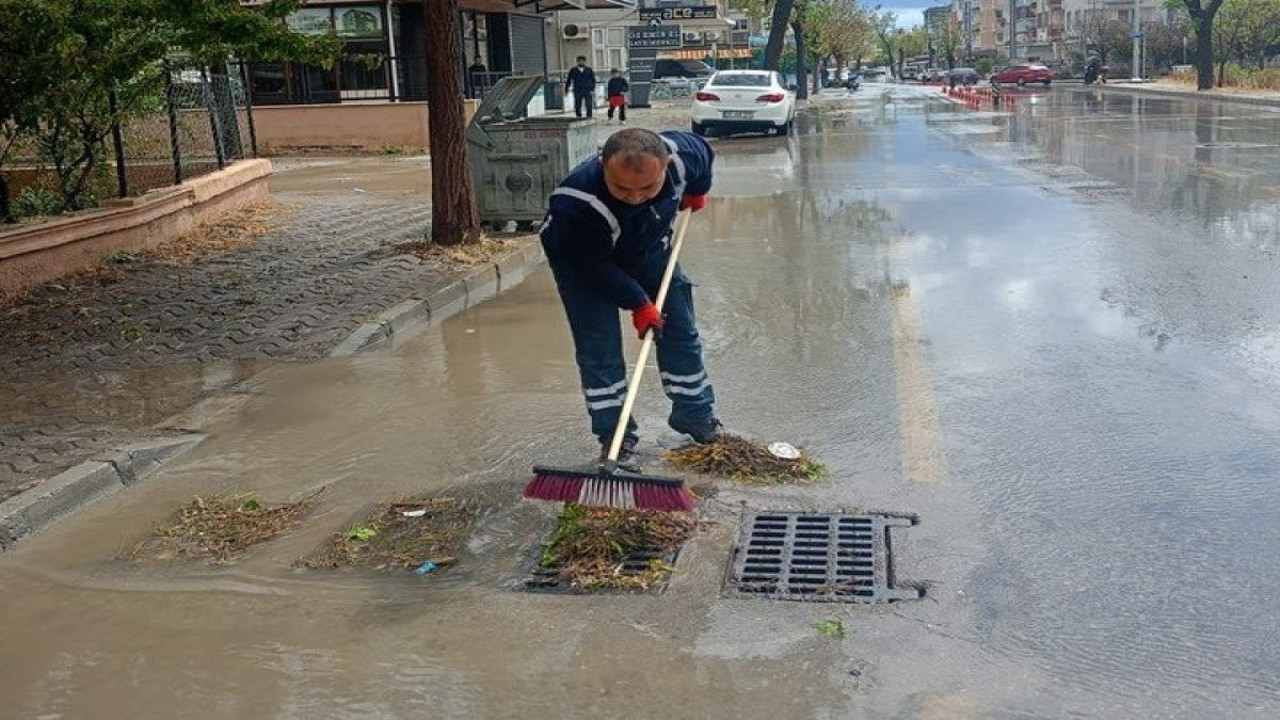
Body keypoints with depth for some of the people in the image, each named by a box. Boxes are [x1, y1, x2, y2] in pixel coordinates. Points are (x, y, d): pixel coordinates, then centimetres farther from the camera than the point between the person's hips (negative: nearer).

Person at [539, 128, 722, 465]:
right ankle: (614, 437, 1)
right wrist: (638, 303, -22)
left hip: (647, 248, 5)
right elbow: (594, 266, -29)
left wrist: (697, 192, 14)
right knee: (597, 345, -9)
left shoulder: (682, 152, -32)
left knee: (680, 329, 9)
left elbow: (704, 153, -4)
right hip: (581, 258, -4)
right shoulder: (577, 204, -45)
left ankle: (695, 414, 26)